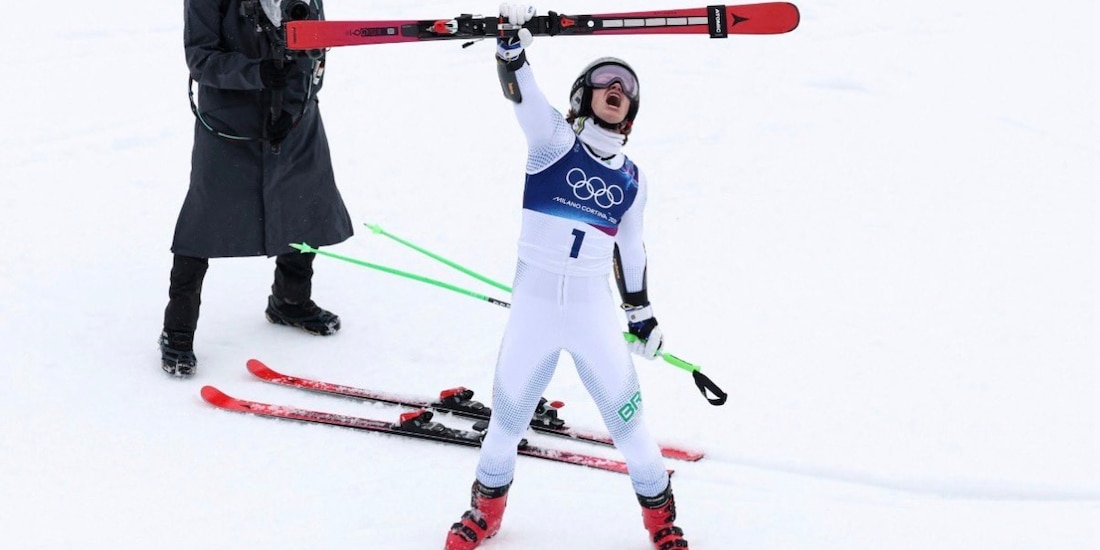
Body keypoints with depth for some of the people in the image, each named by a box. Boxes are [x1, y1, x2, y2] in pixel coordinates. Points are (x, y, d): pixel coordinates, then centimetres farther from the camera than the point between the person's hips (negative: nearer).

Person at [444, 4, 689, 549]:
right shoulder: (554, 141, -3)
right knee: (508, 415, 9)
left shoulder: (631, 180, 7)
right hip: (533, 306, -2)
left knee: (626, 416, 4)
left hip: (593, 313, 2)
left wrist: (641, 314, 23)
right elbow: (522, 93, -21)